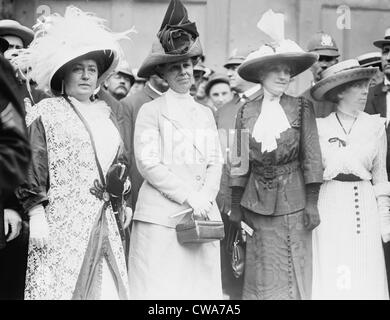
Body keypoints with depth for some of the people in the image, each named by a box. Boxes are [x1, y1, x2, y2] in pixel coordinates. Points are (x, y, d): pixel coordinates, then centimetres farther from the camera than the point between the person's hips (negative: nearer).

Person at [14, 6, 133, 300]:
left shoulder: (104, 113, 18)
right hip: (63, 223, -6)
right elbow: (32, 165, -7)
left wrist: (121, 204, 17)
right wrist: (36, 215, -13)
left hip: (104, 221, 6)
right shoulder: (45, 113, -2)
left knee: (108, 288, 2)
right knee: (61, 286, -8)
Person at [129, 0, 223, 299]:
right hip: (161, 217, -4)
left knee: (201, 287, 3)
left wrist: (205, 197, -7)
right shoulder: (151, 111, 1)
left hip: (201, 217, 5)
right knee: (159, 289, -5)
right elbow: (147, 163, -7)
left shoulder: (205, 113, 16)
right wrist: (189, 196, -12)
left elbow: (215, 163, 11)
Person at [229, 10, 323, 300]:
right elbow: (240, 162, 7)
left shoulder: (302, 108, -1)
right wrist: (236, 206, 6)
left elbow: (311, 157, -3)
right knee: (261, 278, 7)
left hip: (292, 200, -2)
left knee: (292, 275, 2)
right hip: (257, 200, 2)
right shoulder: (246, 112, 5)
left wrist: (312, 202, -8)